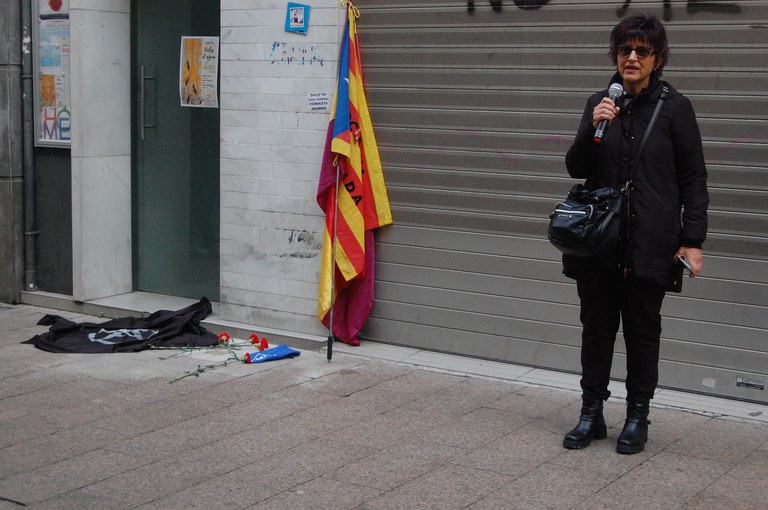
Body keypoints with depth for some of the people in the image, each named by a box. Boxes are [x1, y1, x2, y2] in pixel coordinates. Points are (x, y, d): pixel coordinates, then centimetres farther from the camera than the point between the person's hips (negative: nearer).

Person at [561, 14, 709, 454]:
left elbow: (694, 180, -2)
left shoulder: (675, 107, -4)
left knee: (642, 330, 7)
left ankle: (638, 417, 21)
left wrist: (692, 240, -9)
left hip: (650, 243, -3)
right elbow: (576, 168, 5)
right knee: (597, 328, 10)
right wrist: (594, 129, -13)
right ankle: (592, 414, 22)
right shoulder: (600, 103, 6)